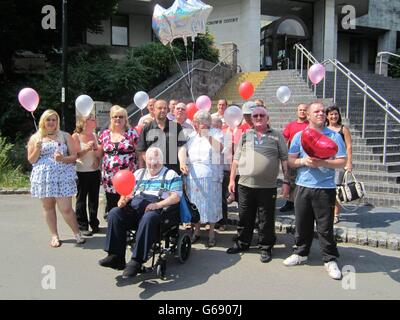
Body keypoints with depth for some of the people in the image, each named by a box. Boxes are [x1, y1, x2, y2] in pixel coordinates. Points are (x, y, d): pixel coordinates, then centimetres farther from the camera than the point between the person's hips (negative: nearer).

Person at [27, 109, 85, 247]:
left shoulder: (65, 136, 7)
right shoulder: (35, 138, 10)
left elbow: (74, 157, 5)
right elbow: (31, 160, 11)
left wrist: (63, 159, -15)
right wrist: (37, 149, -8)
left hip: (62, 177, -2)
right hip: (43, 177, 2)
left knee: (66, 209, -7)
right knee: (48, 206, 7)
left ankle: (77, 233, 11)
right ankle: (54, 235, 21)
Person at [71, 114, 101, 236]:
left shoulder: (95, 135, 9)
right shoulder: (76, 136, -5)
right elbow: (74, 154, -8)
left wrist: (98, 161, -2)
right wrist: (87, 149, -19)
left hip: (95, 171, 5)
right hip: (81, 172, -5)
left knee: (94, 198, 10)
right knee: (81, 199, 2)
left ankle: (94, 223, 21)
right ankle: (82, 226, 8)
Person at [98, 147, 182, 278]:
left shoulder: (171, 175, 12)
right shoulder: (138, 173, 27)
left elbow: (176, 197, -1)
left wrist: (158, 205, -17)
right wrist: (123, 200, -1)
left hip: (157, 209, -5)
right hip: (133, 207, 5)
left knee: (148, 218, -39)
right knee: (114, 213, -23)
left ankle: (136, 261, -34)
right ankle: (116, 257, -21)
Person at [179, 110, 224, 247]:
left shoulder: (216, 134, 4)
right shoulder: (191, 136, 14)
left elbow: (219, 148, -13)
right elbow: (183, 150, 2)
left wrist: (207, 135, -21)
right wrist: (182, 162, -16)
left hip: (210, 176, -3)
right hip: (193, 175, 3)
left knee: (210, 203, 0)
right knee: (195, 203, 7)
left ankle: (211, 233, 11)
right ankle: (196, 231, 19)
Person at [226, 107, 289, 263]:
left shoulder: (277, 136, 4)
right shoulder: (245, 135, 12)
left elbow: (284, 159, 2)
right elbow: (236, 159, 13)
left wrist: (286, 182, -5)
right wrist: (232, 180, 8)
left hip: (267, 186, -2)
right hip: (245, 184, 3)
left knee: (266, 219, 5)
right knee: (245, 217, 12)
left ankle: (266, 247, 19)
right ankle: (242, 243, 28)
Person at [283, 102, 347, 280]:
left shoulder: (334, 136, 3)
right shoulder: (299, 136, 8)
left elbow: (342, 162, -1)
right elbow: (290, 161, 7)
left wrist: (322, 163, -16)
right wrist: (304, 161, -13)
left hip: (325, 188, -2)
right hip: (303, 186, 2)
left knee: (325, 226, 1)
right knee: (302, 223, 10)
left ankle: (330, 260, 14)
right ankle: (301, 253, 27)